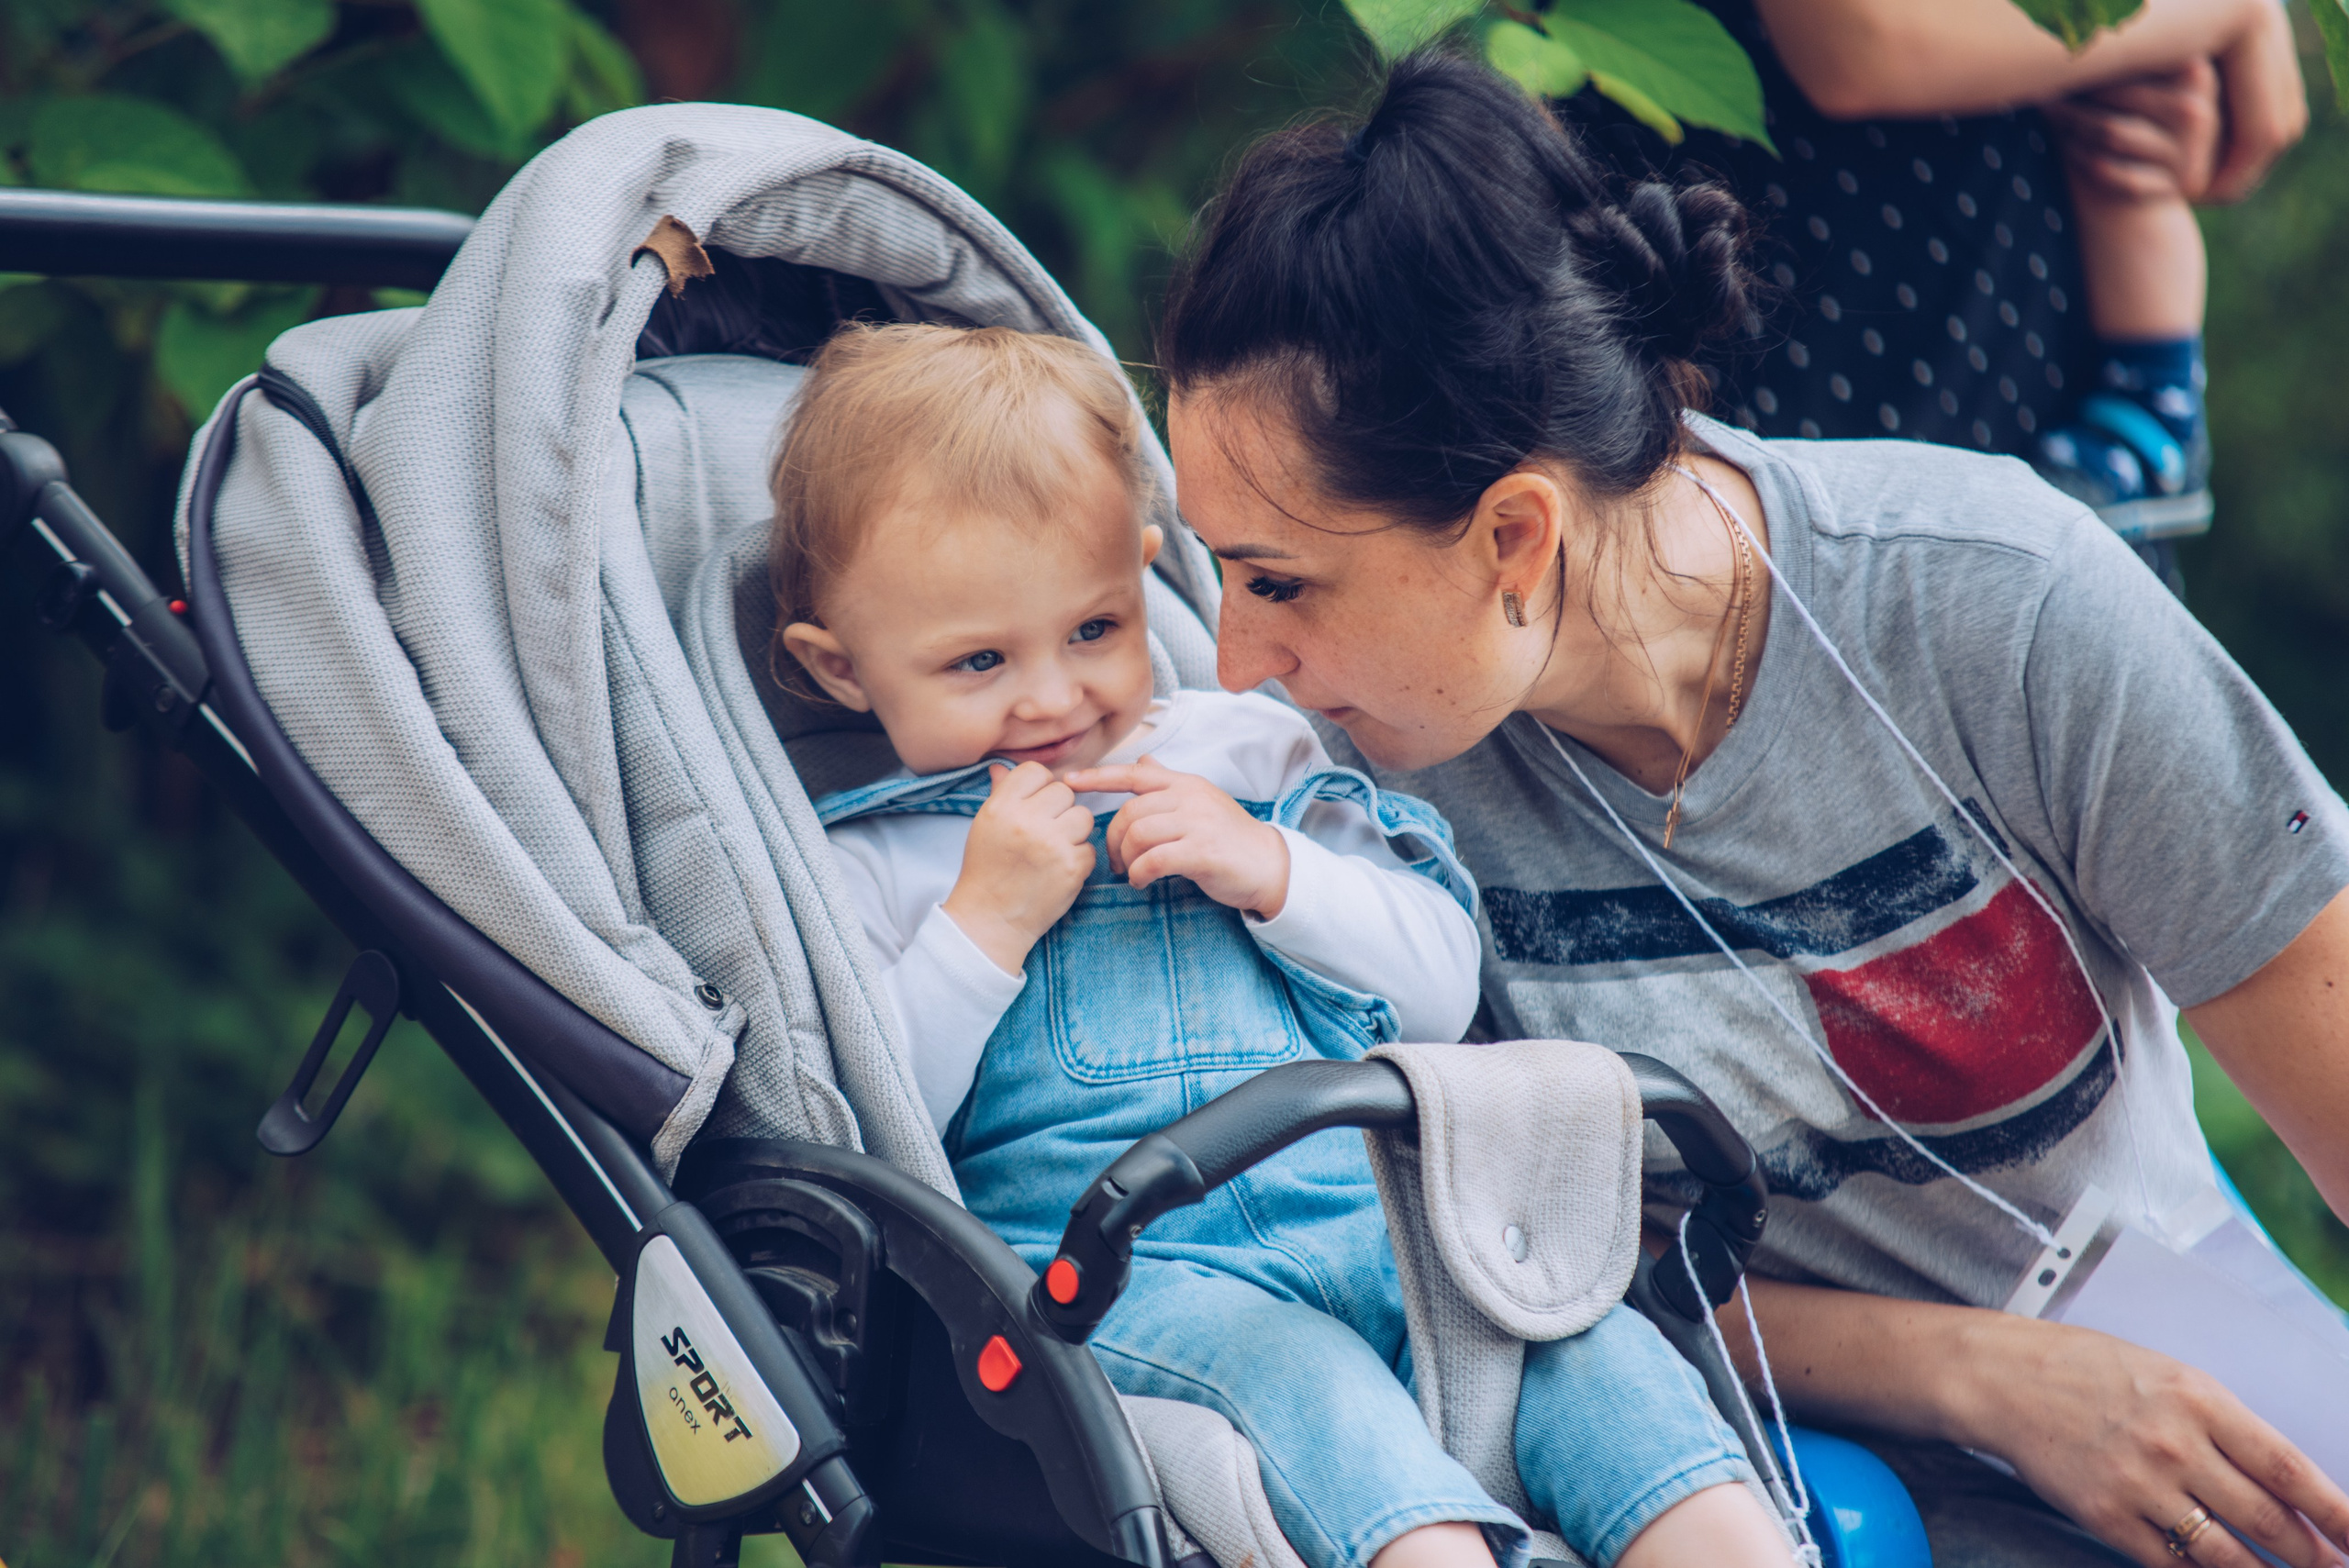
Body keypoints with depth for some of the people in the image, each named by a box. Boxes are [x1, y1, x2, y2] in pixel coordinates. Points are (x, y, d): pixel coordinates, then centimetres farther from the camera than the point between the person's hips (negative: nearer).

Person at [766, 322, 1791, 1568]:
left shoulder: (1249, 755, 22)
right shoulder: (867, 865, 12)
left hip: (1376, 1220, 4)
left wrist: (1274, 872, 0)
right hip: (1115, 1270, -4)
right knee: (1286, 1365, -36)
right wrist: (983, 923, -8)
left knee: (1573, 1330, -24)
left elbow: (1441, 992, 17)